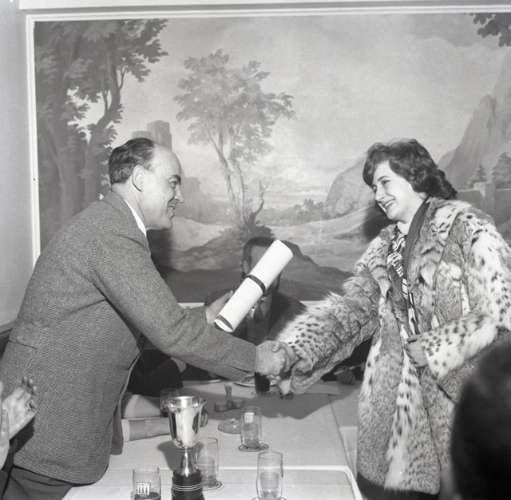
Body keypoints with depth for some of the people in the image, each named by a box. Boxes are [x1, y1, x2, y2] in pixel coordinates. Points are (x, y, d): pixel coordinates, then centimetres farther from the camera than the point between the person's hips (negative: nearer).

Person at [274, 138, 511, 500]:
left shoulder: (468, 228, -4)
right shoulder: (384, 248, 13)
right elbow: (349, 307, 5)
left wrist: (433, 349, -15)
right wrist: (293, 349, -9)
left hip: (456, 401, -4)